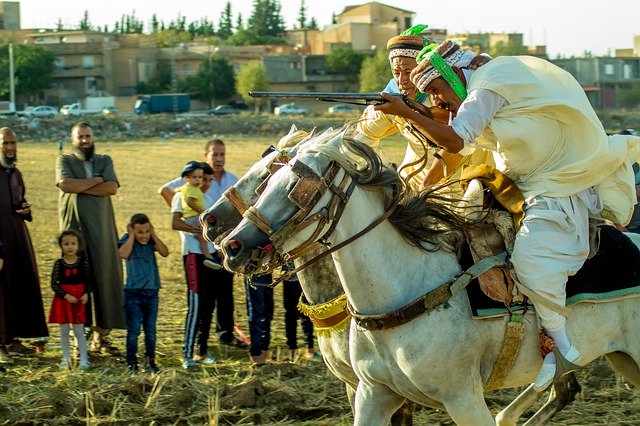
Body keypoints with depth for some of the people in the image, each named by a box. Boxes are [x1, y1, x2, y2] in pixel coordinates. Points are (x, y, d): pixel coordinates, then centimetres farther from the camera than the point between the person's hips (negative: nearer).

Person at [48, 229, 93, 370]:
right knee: (64, 330, 8)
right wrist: (66, 296, -16)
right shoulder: (59, 264, -4)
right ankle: (66, 359, 17)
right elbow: (54, 284, -6)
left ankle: (84, 359, 3)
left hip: (79, 300, -1)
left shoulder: (83, 263, -1)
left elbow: (89, 282, 6)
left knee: (79, 330, 1)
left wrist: (86, 294, -12)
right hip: (62, 300, 1)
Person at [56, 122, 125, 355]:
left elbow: (112, 187, -4)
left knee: (105, 279, 0)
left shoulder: (104, 161, 13)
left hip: (102, 230, 3)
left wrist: (81, 187, -10)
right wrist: (96, 181, -6)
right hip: (74, 228, -3)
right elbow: (65, 184, -14)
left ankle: (100, 335, 6)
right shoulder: (64, 160, 6)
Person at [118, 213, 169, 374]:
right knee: (133, 330, -1)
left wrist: (154, 235, -8)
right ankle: (131, 362, 6)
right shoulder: (127, 240, -5)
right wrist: (132, 236, -16)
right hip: (133, 293, -3)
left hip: (152, 292, 3)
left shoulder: (151, 241, 5)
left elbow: (165, 253, -10)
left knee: (151, 330, 9)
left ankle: (150, 361, 18)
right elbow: (123, 254, -25)